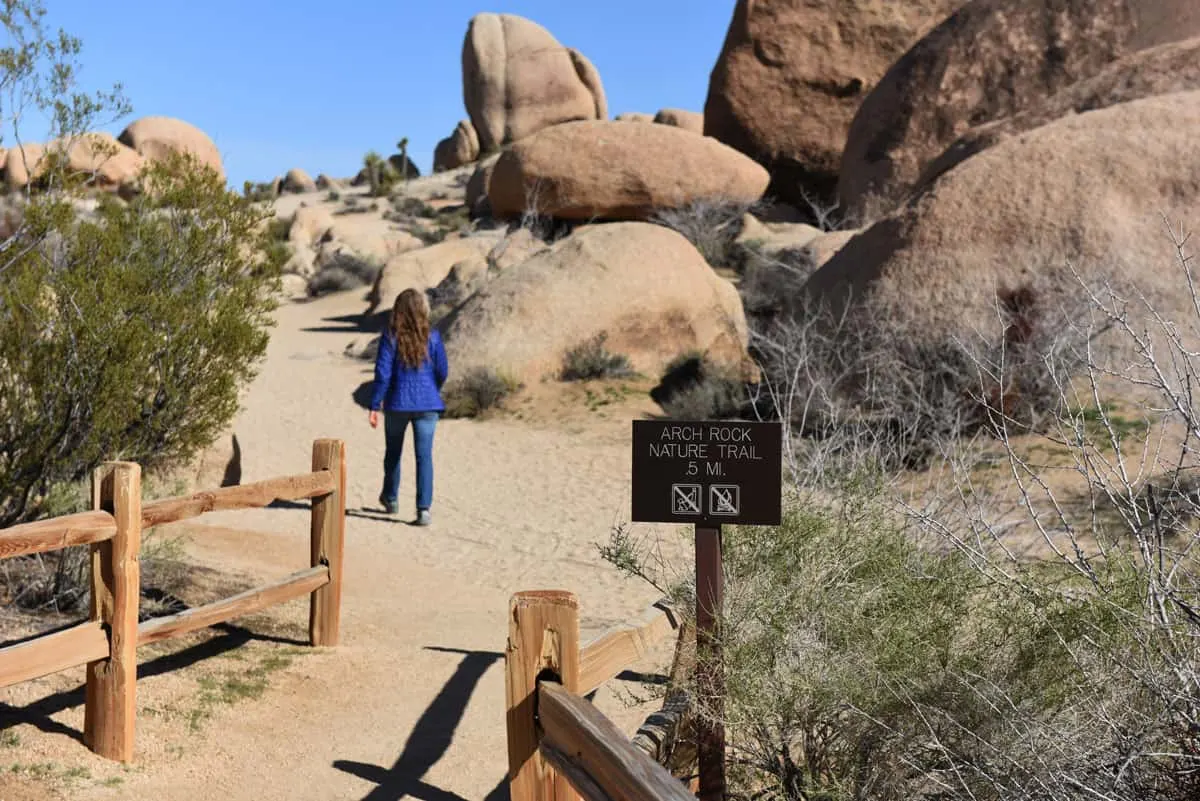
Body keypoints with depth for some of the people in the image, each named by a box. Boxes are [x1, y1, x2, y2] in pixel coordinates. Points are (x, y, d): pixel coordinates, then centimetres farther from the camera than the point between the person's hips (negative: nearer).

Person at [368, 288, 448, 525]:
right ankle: (423, 508, -7)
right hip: (427, 403, 0)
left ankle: (391, 498, 37)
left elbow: (382, 373, -9)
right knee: (424, 455, 1)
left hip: (397, 402, 0)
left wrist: (374, 406, -4)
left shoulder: (391, 336, -7)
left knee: (393, 452, 19)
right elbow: (442, 371, 2)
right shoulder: (432, 336, -3)